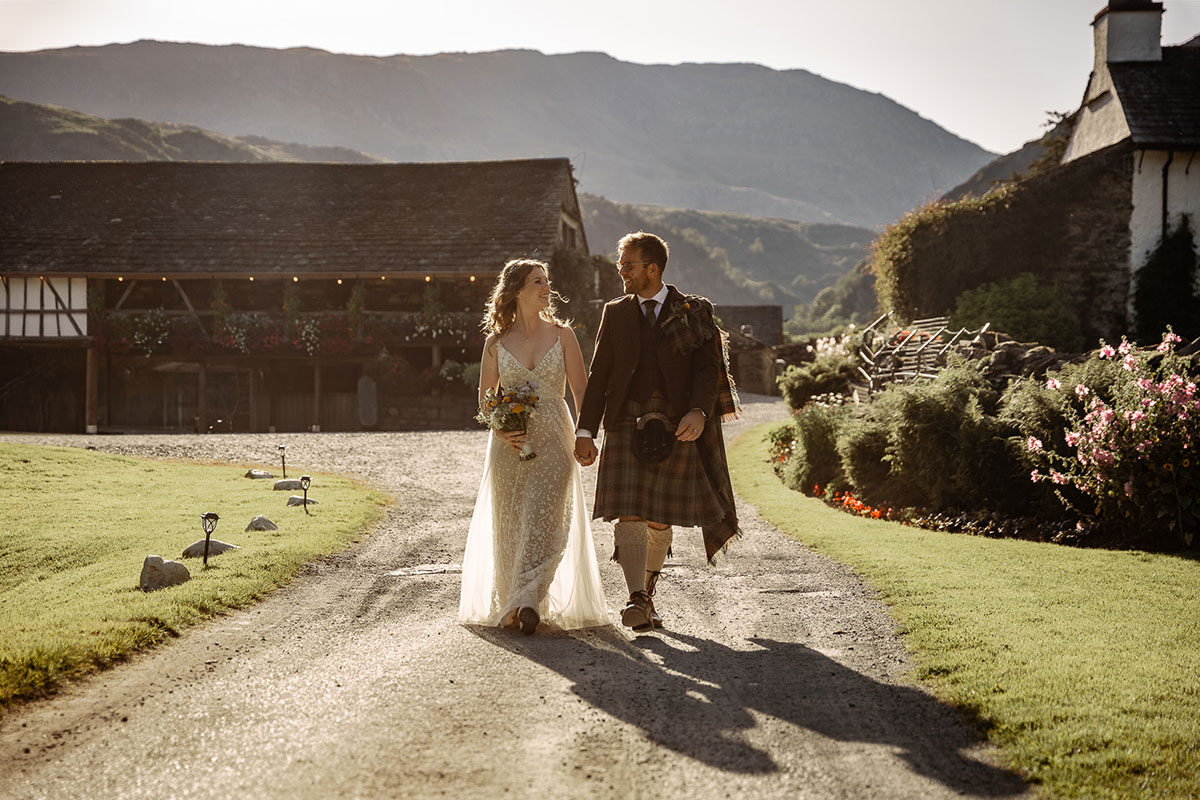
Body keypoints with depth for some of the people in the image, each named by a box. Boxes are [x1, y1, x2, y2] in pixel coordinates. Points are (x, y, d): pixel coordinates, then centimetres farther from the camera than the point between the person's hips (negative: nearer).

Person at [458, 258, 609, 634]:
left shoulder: (562, 334, 4)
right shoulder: (496, 342, 5)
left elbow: (581, 391, 4)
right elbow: (485, 398, 9)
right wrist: (500, 429, -8)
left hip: (553, 439, -1)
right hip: (510, 444, 1)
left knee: (543, 520, -12)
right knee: (509, 525, 4)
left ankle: (528, 602, -16)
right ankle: (510, 604, 17)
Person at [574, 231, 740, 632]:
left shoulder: (694, 312, 5)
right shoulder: (615, 313, 12)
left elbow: (707, 368, 0)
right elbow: (598, 375, 11)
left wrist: (699, 411, -18)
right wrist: (586, 431, 4)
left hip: (677, 429, -1)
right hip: (628, 425, 1)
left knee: (660, 521, 6)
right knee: (629, 516, -12)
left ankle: (647, 590, 27)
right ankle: (637, 602, -18)